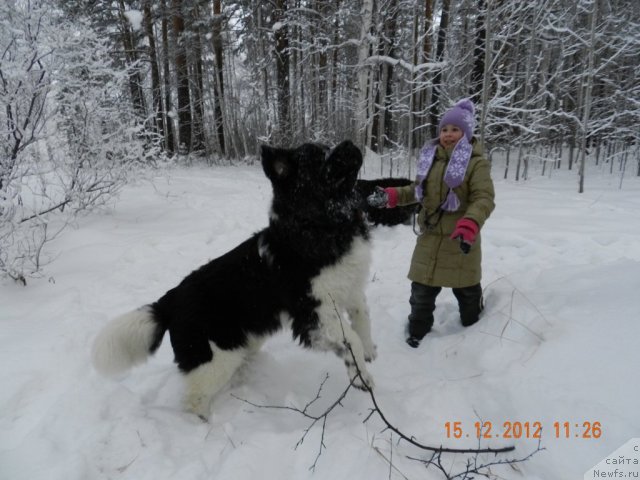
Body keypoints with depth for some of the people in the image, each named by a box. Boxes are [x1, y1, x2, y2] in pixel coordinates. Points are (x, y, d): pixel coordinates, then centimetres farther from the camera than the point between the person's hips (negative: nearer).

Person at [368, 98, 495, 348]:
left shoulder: (476, 162, -11)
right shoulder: (431, 158, 6)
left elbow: (484, 198, -20)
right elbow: (418, 190, 17)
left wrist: (469, 225, -38)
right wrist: (391, 196, 2)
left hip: (460, 238, -4)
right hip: (430, 236, 4)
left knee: (466, 289, 14)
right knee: (422, 287, 11)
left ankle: (472, 327, 41)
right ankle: (418, 329, 30)